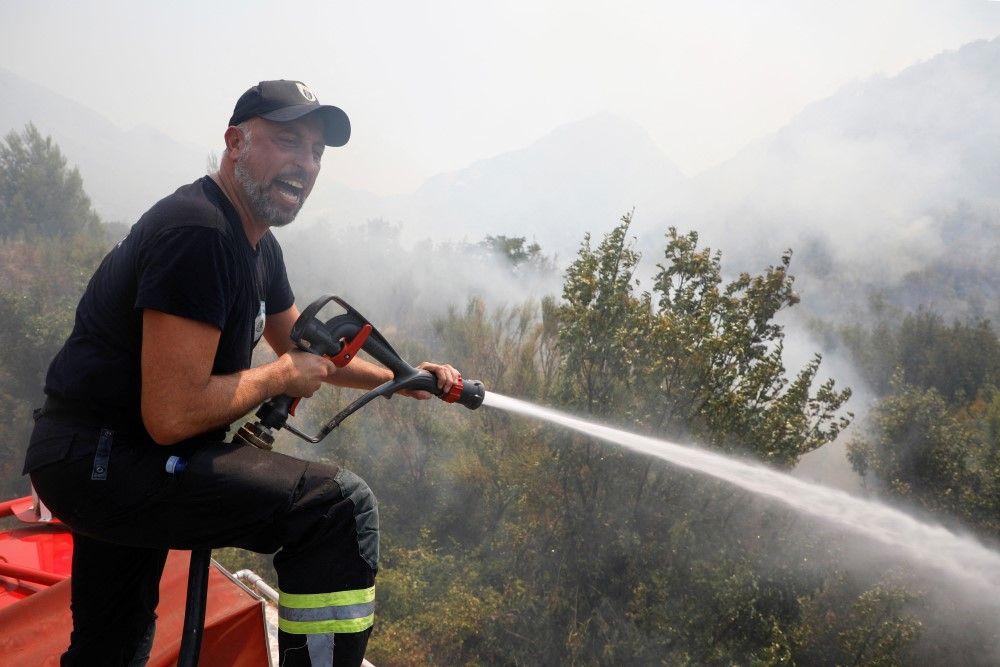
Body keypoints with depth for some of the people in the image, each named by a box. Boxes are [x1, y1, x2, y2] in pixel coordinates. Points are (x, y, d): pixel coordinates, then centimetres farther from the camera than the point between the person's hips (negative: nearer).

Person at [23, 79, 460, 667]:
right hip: (104, 461, -11)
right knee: (343, 505, -21)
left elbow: (304, 348, 23)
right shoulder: (198, 232, -21)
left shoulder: (259, 245, 10)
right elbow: (172, 415, -26)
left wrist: (403, 379, 12)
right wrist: (281, 377, -11)